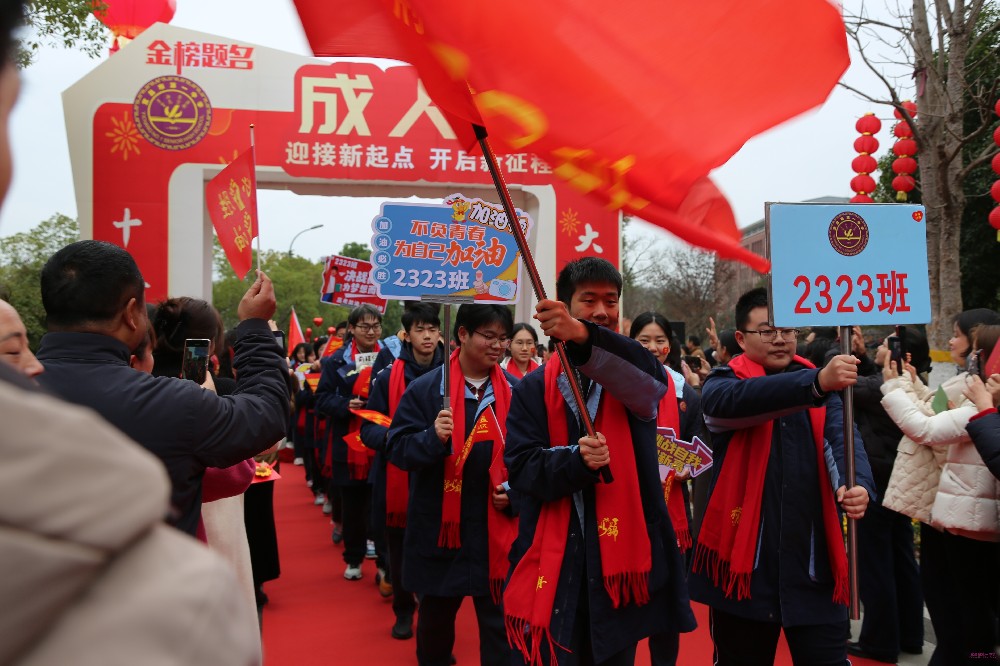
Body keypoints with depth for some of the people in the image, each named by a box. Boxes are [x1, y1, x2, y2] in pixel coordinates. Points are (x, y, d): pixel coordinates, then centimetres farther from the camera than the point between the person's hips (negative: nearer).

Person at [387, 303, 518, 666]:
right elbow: (397, 448, -9)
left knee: (499, 619, 6)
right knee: (437, 611, 20)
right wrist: (432, 437, -27)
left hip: (497, 528, 1)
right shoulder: (424, 389, -6)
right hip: (440, 526, 0)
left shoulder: (515, 391, 1)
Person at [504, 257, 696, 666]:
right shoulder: (534, 388, 4)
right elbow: (521, 469, -4)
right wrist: (576, 460, -25)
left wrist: (585, 336, -41)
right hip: (553, 563, 0)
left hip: (620, 555, 1)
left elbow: (650, 378, -22)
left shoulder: (633, 375, 3)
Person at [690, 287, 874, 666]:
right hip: (743, 559, -2)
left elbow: (842, 438, -9)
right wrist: (816, 382, -40)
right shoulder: (722, 385, -1)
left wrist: (858, 484, -30)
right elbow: (742, 399, -26)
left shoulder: (822, 391, 9)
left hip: (813, 562, 2)